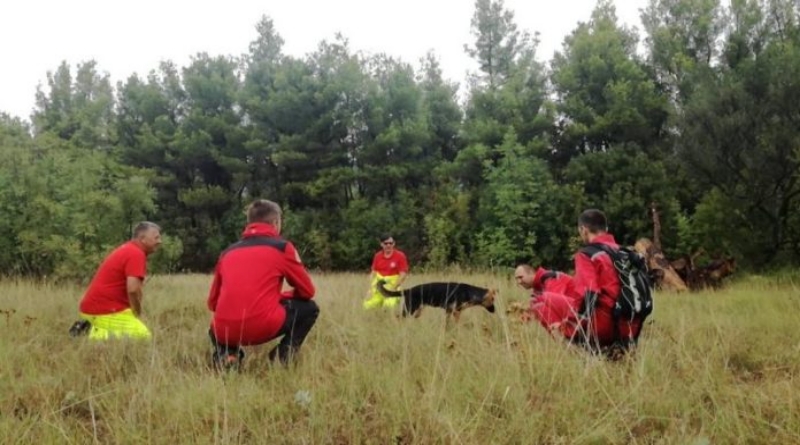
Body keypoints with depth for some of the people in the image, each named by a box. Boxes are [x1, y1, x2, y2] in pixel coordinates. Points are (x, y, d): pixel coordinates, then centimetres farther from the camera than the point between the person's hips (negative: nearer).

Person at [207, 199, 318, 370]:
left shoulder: (228, 252, 21)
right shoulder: (282, 247, 10)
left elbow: (213, 302, 24)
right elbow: (307, 291, 16)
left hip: (225, 331, 4)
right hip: (263, 327, -4)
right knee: (309, 308, 22)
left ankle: (226, 354, 7)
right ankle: (281, 357, 4)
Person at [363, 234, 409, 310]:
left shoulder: (400, 256, -8)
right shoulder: (377, 256, 4)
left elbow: (403, 274, -10)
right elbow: (373, 272, 11)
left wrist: (393, 288, -15)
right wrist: (370, 287, 2)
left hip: (392, 286, -4)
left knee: (390, 305, -24)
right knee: (368, 305, -6)